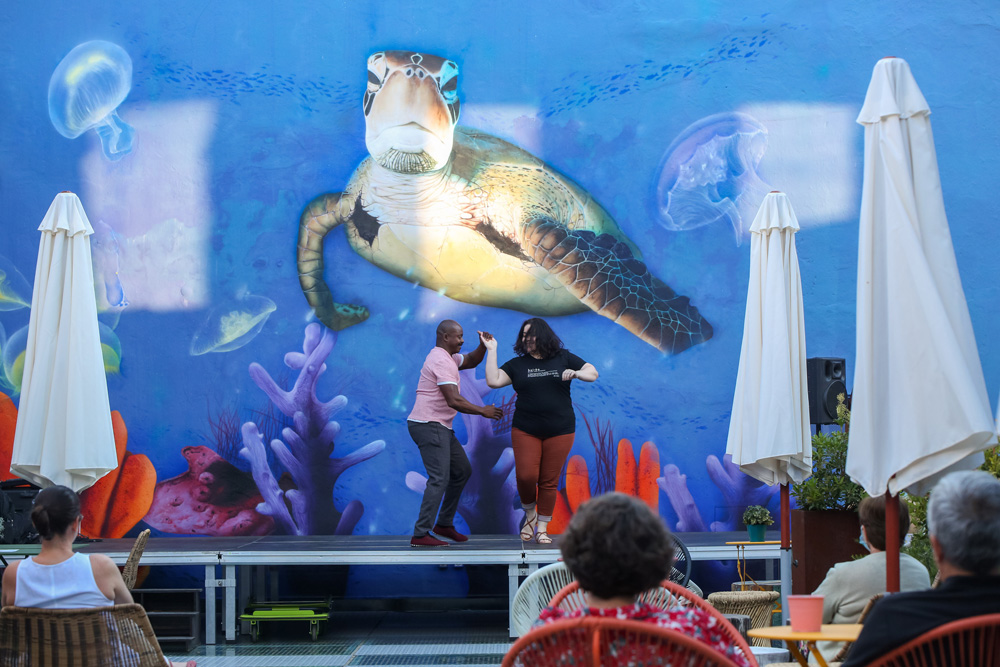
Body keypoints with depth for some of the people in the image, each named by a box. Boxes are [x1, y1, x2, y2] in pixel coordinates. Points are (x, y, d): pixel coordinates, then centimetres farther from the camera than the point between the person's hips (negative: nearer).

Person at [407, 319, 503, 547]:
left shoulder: (447, 357, 17)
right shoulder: (441, 361, -16)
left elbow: (471, 361, 25)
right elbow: (454, 400, -23)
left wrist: (483, 346, 4)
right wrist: (483, 411, -15)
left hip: (439, 427, 11)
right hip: (429, 425, -11)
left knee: (462, 471, 16)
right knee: (439, 478, -16)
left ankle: (444, 524, 22)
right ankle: (420, 534, -17)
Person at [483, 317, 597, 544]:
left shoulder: (563, 358, 7)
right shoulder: (517, 364, 7)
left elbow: (593, 373, 8)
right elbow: (493, 381, -5)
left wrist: (576, 373, -13)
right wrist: (491, 350, -3)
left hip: (559, 430, 0)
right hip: (525, 431, 0)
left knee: (549, 481, 2)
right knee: (526, 476, -12)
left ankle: (542, 529, 12)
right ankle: (530, 514, 17)